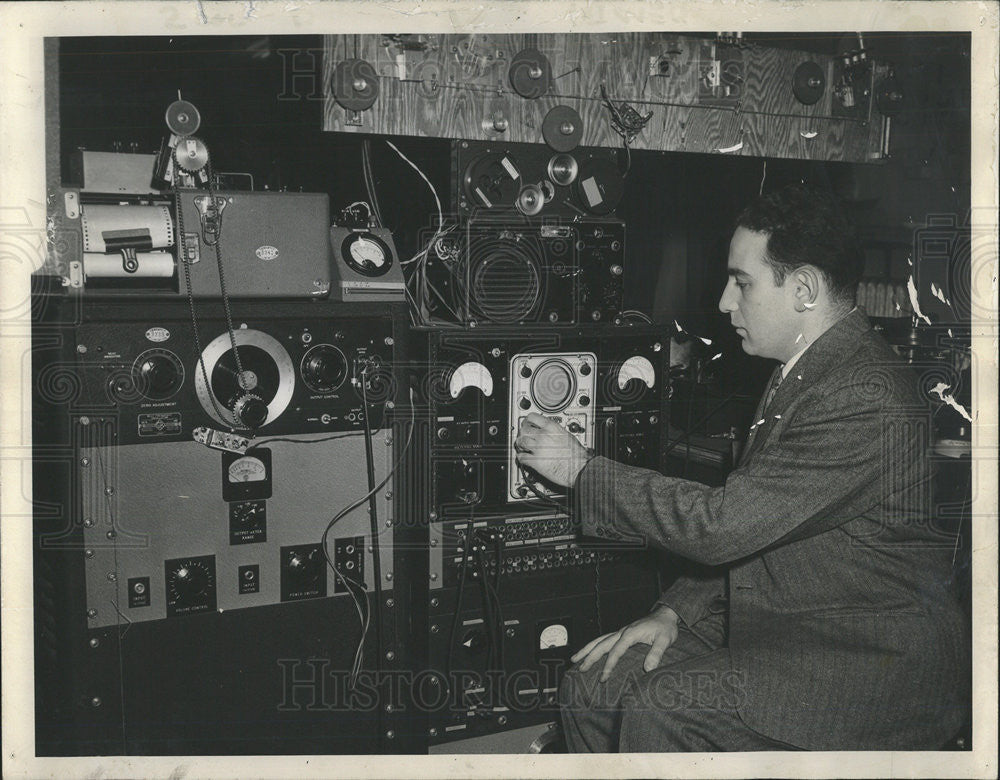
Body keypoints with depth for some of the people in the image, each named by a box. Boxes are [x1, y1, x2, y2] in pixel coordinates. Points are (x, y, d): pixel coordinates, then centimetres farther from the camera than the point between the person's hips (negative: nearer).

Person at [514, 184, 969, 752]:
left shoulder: (866, 398, -22)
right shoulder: (801, 374, 12)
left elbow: (722, 524, -25)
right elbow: (742, 528, 16)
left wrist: (584, 470, -14)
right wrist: (675, 613, 3)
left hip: (881, 664, -9)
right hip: (782, 637, 9)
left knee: (664, 708, -27)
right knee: (594, 684, -2)